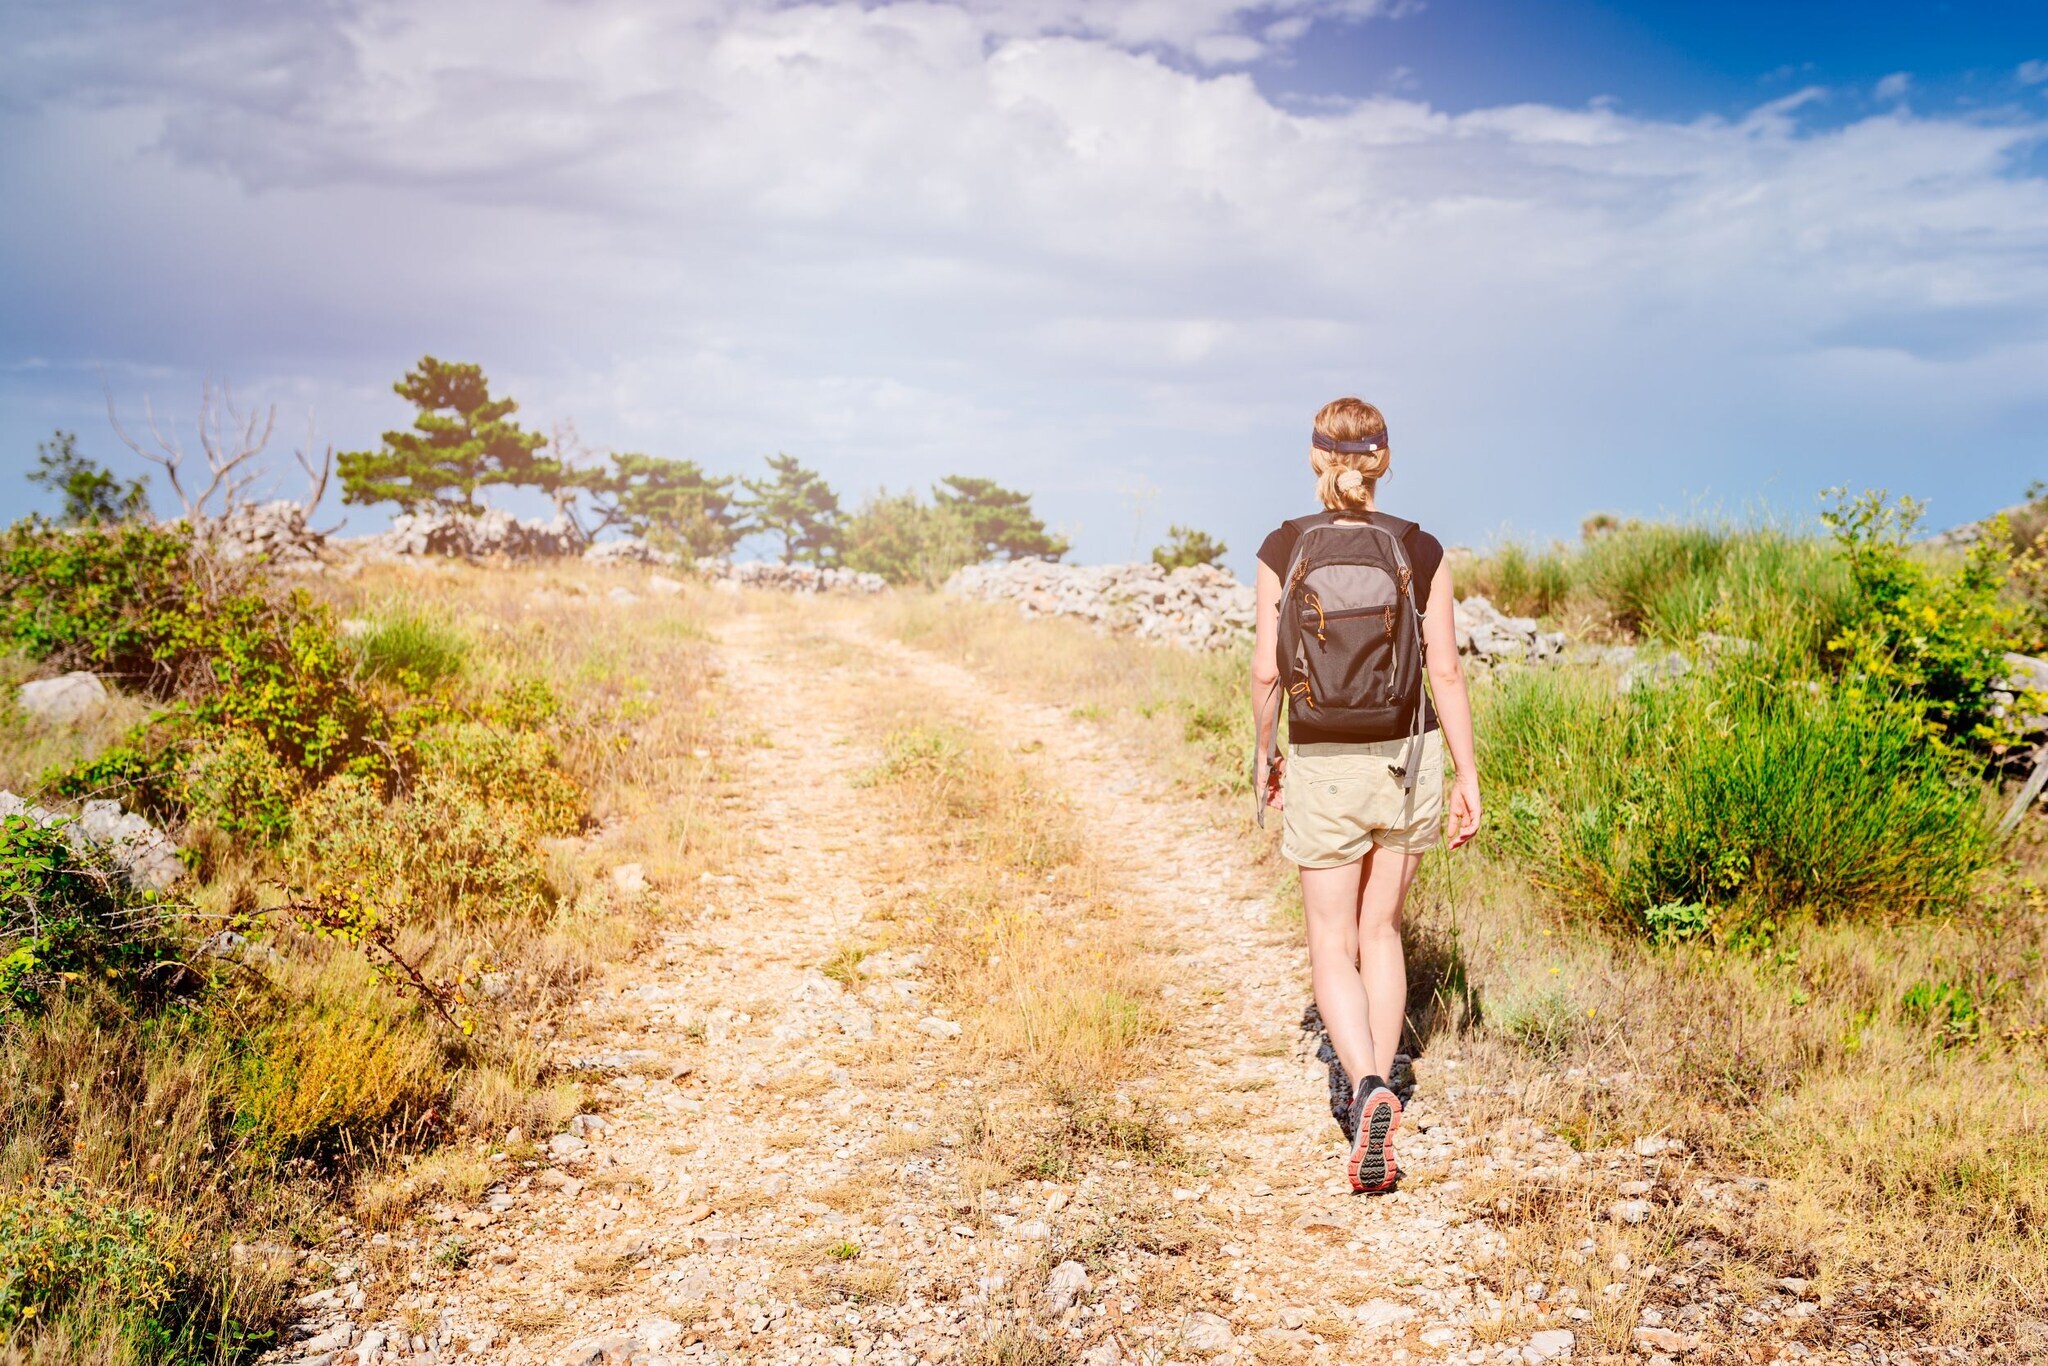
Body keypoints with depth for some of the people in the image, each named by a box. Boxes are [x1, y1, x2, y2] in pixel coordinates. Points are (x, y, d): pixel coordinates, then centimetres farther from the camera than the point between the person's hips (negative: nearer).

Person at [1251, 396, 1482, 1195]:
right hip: (1408, 759, 2)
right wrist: (1468, 777, 1)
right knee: (1380, 930, 20)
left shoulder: (1283, 548, -7)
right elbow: (1445, 670, -6)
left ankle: (1368, 1088, -18)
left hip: (1323, 767, -2)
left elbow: (1266, 671, -6)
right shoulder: (1421, 550, -4)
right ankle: (1379, 1089, 24)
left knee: (1332, 949, 6)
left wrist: (1263, 756, 10)